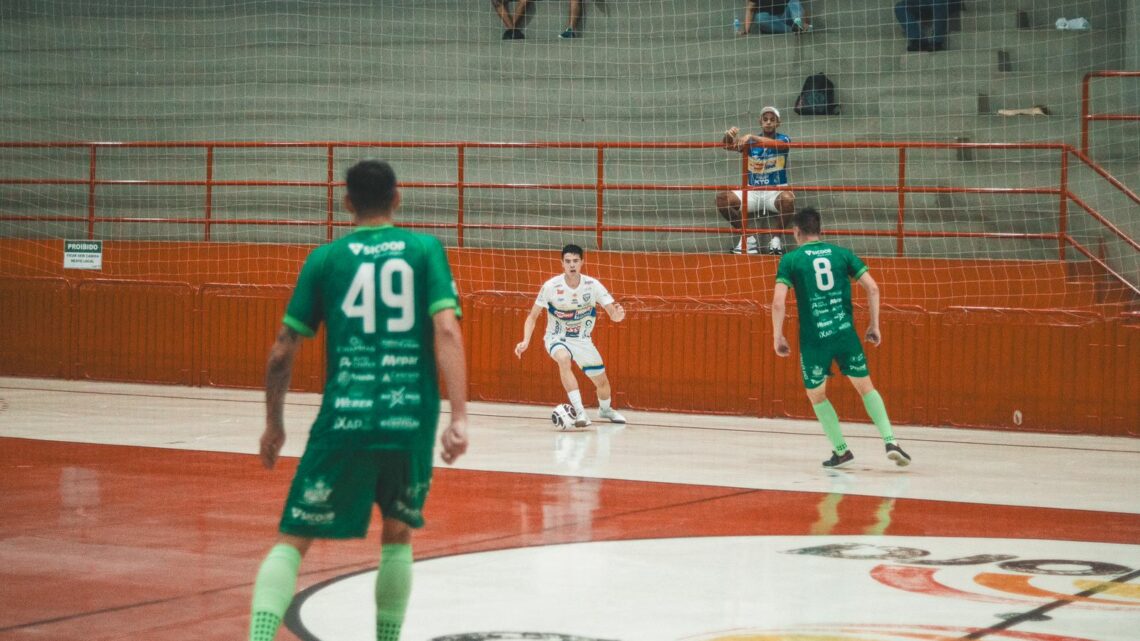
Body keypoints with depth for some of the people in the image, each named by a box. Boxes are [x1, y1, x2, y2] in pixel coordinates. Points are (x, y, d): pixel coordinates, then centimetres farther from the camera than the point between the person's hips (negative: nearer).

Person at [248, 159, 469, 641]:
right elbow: (446, 331, -6)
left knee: (292, 541, 2)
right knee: (398, 535, 23)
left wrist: (274, 424, 19)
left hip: (344, 421, -1)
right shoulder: (426, 249, 7)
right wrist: (459, 417, -11)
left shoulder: (326, 258, 8)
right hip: (411, 422, 1)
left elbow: (282, 352, 7)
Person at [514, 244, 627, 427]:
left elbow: (613, 315, -18)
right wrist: (525, 341, -26)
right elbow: (533, 316, -11)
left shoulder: (593, 285, -16)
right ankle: (580, 412, -37)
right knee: (564, 359, -37)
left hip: (582, 340, 3)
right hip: (557, 338, -3)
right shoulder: (551, 286, -19)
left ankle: (605, 409, 44)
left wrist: (618, 314, -43)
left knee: (602, 381, 8)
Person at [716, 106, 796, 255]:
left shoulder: (783, 139, -2)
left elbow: (777, 144, -26)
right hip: (752, 191, 3)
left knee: (788, 198, -37)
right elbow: (726, 145, -7)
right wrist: (728, 135, -32)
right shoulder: (750, 142, 6)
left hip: (776, 191, -3)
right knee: (721, 198, -21)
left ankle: (776, 237, -12)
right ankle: (747, 237, -5)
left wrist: (752, 137, -42)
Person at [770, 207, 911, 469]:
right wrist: (874, 326, 10)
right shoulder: (842, 253, 9)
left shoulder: (790, 260, 2)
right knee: (866, 387, 16)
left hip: (814, 339, -2)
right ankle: (890, 440, 1)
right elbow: (872, 288, 2)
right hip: (846, 333, 2)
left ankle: (841, 450, 16)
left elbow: (778, 302, -8)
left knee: (816, 396, 19)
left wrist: (777, 337, 2)